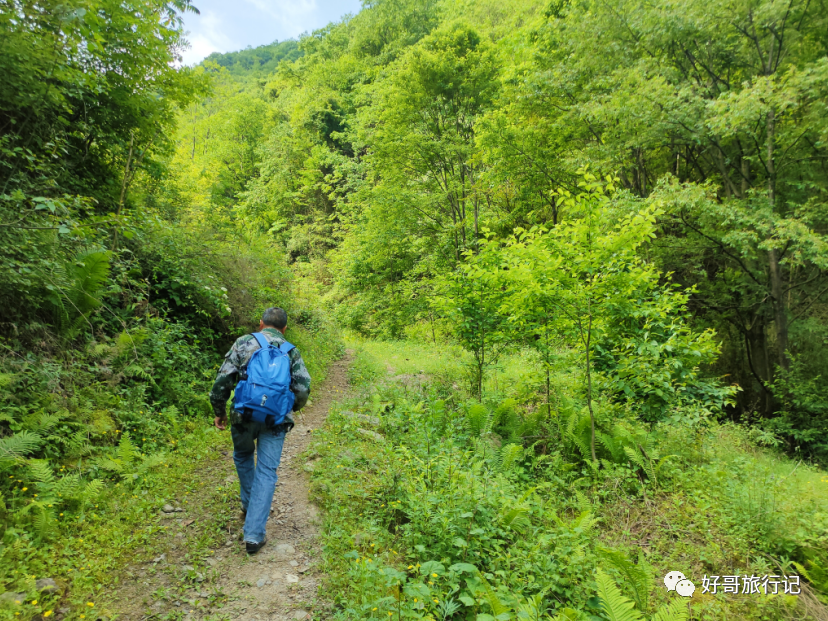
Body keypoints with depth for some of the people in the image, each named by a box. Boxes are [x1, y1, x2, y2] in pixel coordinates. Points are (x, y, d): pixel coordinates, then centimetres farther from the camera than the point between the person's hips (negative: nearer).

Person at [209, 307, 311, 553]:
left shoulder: (244, 343, 4)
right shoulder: (291, 352, 8)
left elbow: (223, 380, -1)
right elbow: (303, 389, 2)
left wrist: (219, 411, 11)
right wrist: (290, 408, 21)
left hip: (244, 415, 0)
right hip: (276, 421, 0)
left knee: (243, 457, 28)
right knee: (266, 472, 6)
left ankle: (250, 505, 40)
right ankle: (254, 533, 3)